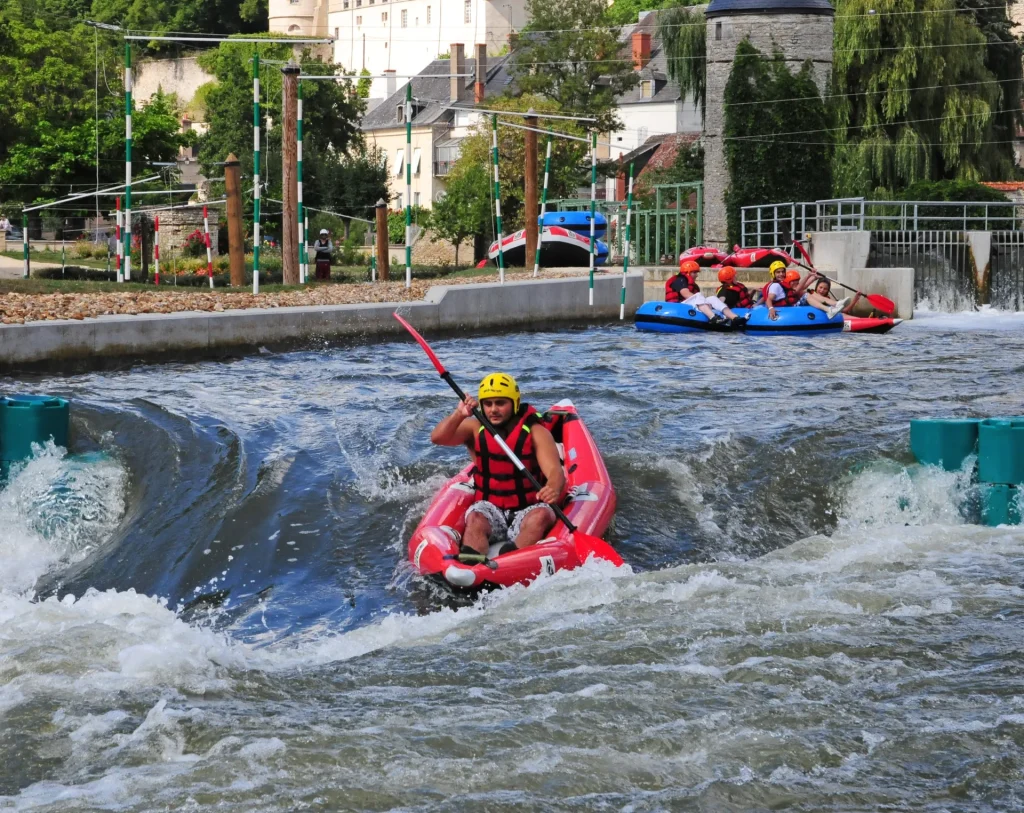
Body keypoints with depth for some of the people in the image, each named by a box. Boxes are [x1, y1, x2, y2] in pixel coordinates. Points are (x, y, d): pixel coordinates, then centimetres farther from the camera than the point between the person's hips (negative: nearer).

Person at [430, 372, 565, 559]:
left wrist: (554, 488, -43)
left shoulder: (536, 432, -4)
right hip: (490, 508, 1)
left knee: (541, 515, -33)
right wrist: (459, 415, -30)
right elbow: (437, 438, -11)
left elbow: (555, 471, -18)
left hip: (527, 510, -1)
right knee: (475, 519, -31)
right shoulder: (475, 428, 4)